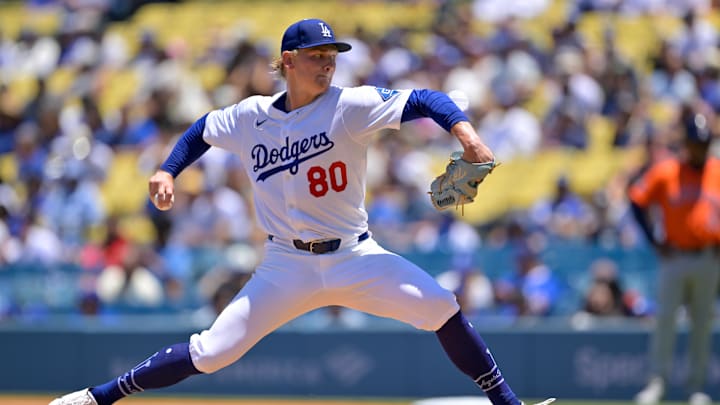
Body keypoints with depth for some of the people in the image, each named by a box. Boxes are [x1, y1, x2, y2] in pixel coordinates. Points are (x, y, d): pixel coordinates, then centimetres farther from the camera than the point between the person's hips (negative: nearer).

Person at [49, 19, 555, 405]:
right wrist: (168, 171, 5)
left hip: (355, 257, -1)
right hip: (287, 266, 1)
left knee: (442, 308, -20)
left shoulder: (351, 105, -10)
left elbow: (423, 100, -20)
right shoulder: (250, 117, -1)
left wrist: (465, 132, -37)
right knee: (211, 352, -5)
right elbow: (202, 130, 20)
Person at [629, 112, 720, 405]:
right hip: (675, 257, -2)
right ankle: (658, 380, -2)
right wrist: (654, 239, -3)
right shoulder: (665, 172, -2)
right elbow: (638, 201, 3)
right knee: (665, 318, -7)